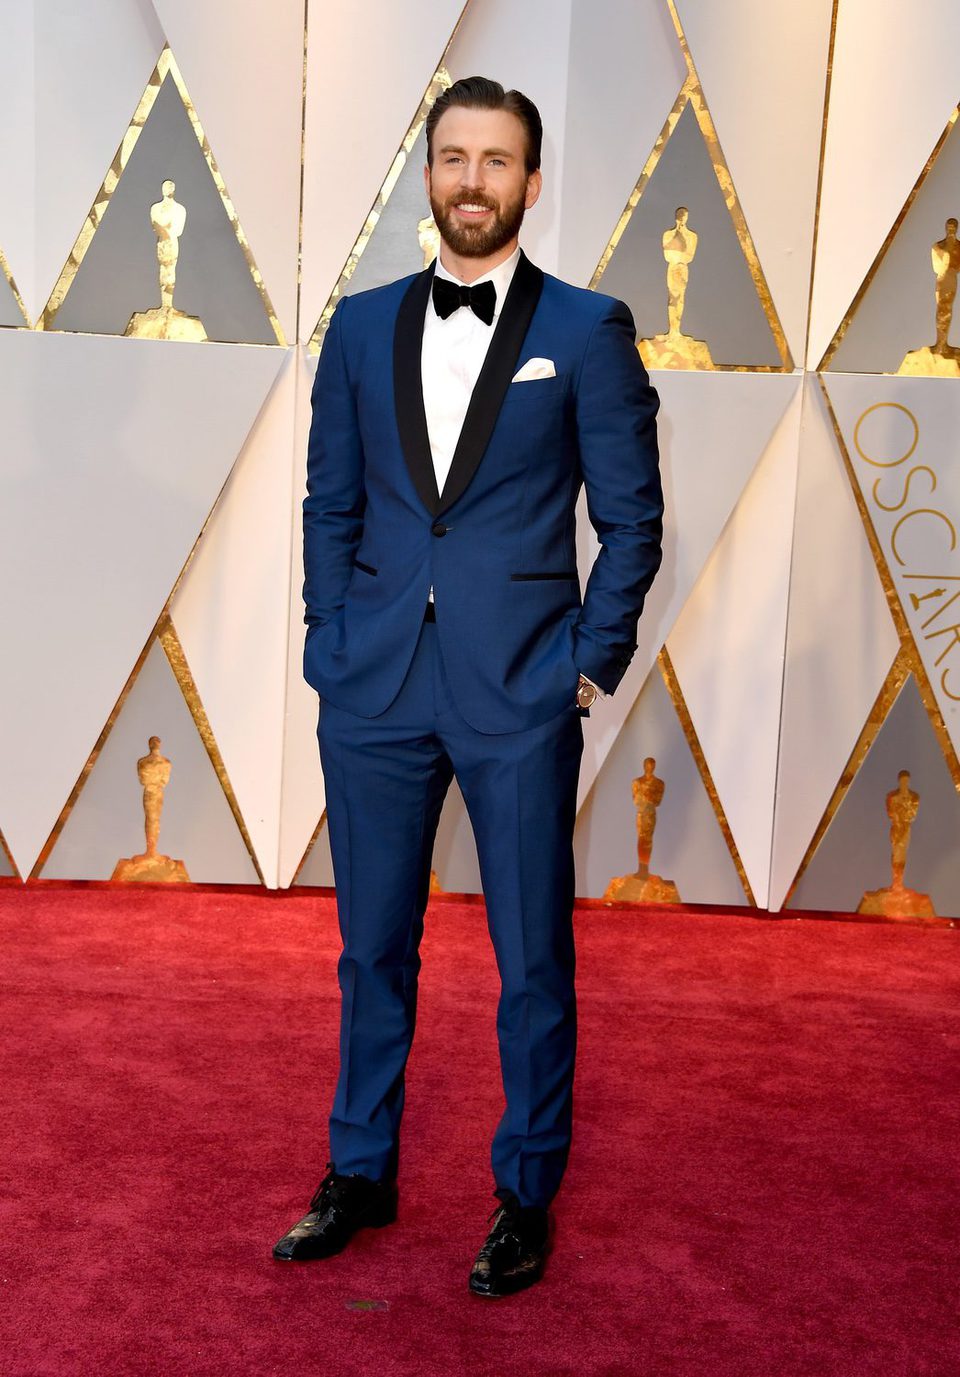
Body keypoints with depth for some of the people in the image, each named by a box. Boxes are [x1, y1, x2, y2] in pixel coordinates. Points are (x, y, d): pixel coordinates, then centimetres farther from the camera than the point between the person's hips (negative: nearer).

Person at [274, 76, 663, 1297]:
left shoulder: (587, 330, 1)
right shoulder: (362, 326, 9)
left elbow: (631, 516, 1)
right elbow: (329, 503, 12)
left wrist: (592, 661, -4)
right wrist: (330, 645, 4)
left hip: (521, 696, -3)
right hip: (375, 691, 3)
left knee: (532, 961, 7)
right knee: (372, 947, 14)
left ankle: (525, 1197, 26)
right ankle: (360, 1174, 32)